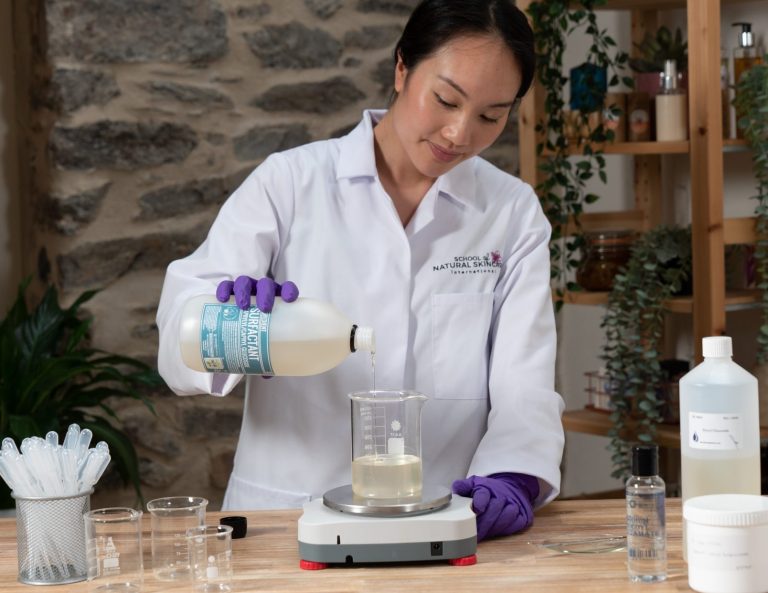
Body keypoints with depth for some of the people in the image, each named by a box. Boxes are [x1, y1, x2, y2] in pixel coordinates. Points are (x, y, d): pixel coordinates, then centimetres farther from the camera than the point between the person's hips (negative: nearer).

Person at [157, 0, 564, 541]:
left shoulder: (515, 213, 8)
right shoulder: (289, 183, 2)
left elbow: (523, 381, 1)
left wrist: (513, 480, -18)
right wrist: (229, 309, -23)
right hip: (289, 522, -1)